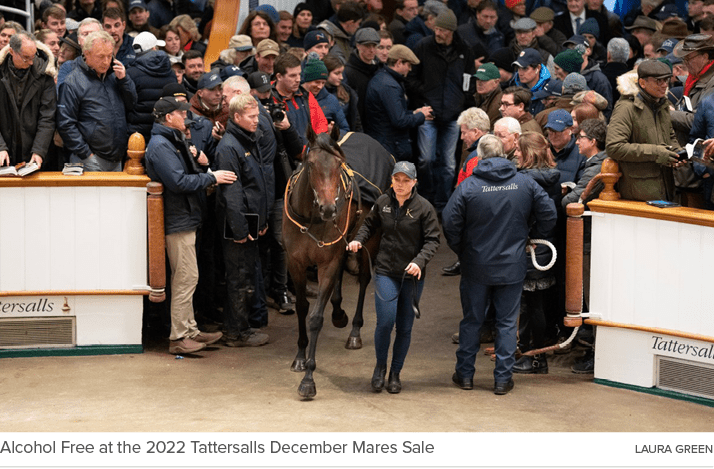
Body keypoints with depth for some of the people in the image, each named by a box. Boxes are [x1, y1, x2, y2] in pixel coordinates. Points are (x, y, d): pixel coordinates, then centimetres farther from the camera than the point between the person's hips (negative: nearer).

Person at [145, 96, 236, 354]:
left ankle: (189, 329, 22)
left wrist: (207, 178, 5)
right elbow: (179, 182, -24)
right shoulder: (160, 146, -17)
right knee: (186, 277, -8)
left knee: (186, 277, 15)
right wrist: (211, 178, -16)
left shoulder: (173, 141, 16)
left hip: (184, 219, 11)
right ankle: (178, 337, -3)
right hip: (177, 221, -11)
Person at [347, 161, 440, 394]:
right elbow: (370, 224, 18)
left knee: (405, 327, 6)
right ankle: (380, 366, 14)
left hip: (413, 276, -1)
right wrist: (359, 239, -1)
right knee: (385, 322, -11)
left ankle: (395, 373, 22)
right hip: (386, 272, 1)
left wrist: (420, 261, -23)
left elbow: (432, 240, -7)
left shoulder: (424, 208, -7)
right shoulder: (383, 202, 2)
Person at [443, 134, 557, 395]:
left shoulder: (468, 187, -12)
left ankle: (465, 375, 20)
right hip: (513, 266, 1)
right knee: (507, 322, 9)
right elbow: (549, 216, -1)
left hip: (476, 267, -1)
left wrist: (461, 252, 5)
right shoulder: (525, 184, -5)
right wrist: (531, 237, 16)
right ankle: (503, 379, 10)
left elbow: (450, 226, -12)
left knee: (471, 321, 13)